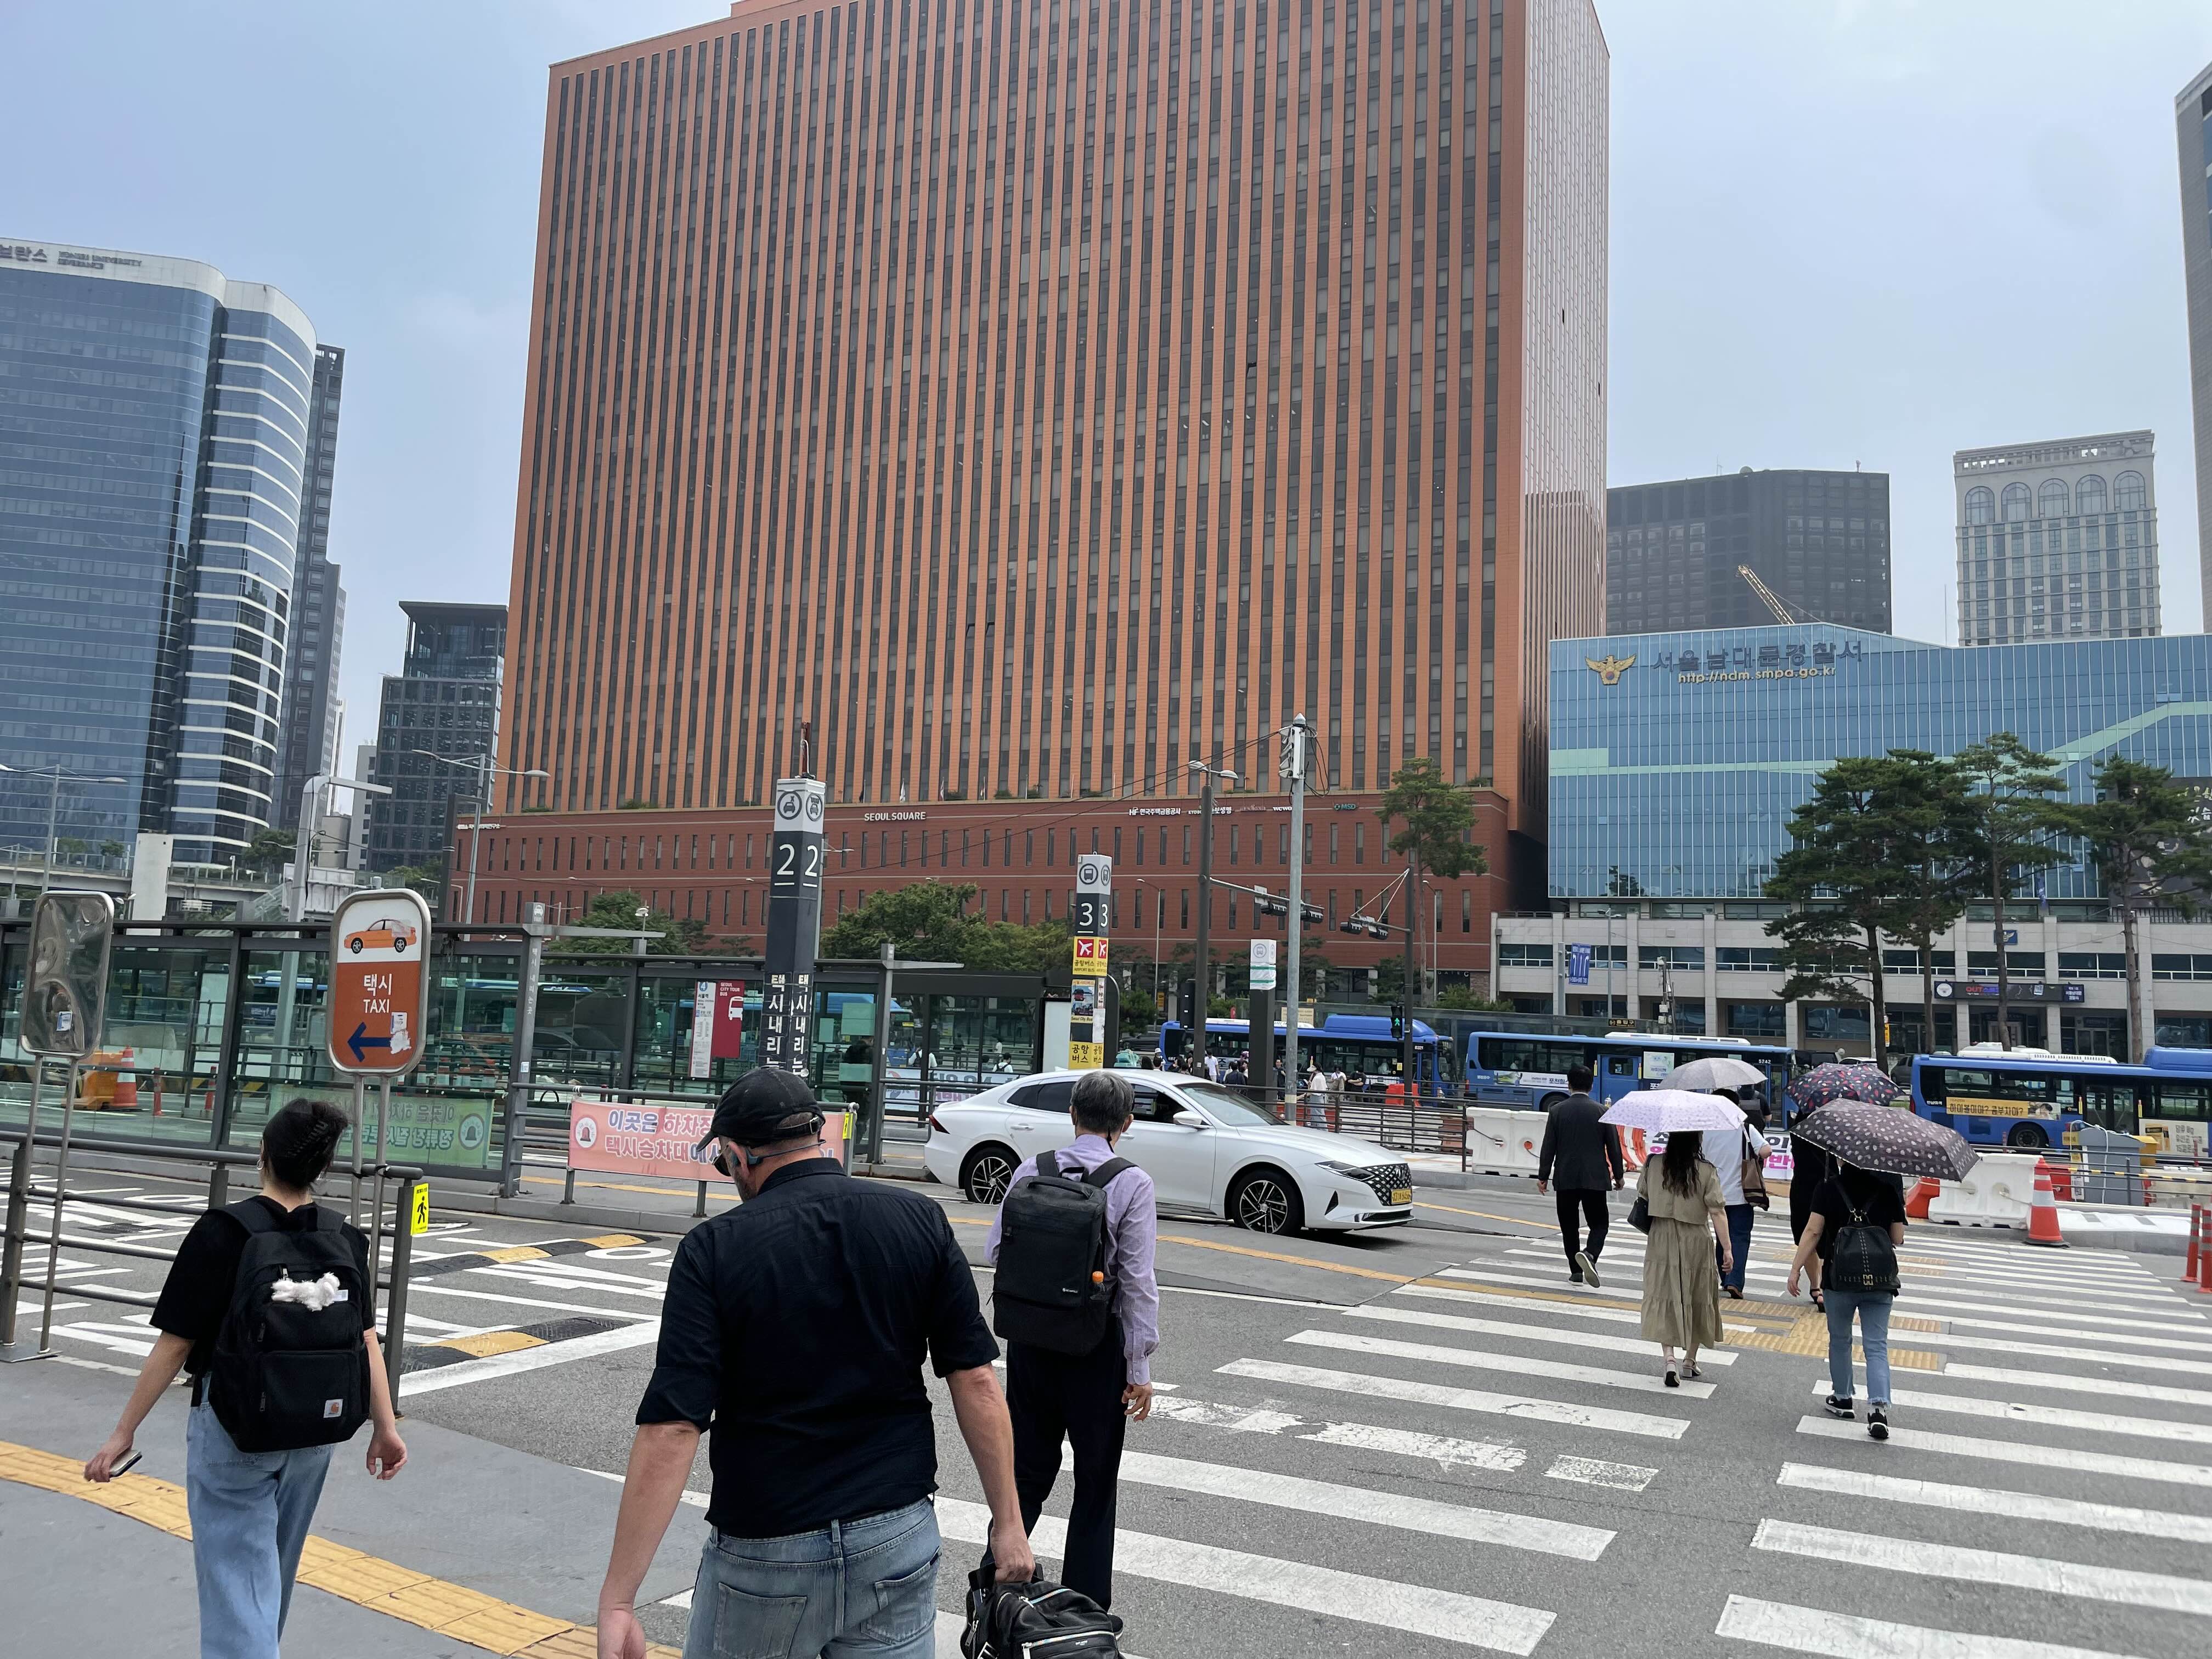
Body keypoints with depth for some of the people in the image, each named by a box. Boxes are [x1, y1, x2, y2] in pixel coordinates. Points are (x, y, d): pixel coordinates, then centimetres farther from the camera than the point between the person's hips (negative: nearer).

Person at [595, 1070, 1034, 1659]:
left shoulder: (714, 1248, -12)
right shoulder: (919, 1220, -5)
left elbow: (671, 1430, -17)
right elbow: (974, 1380, -5)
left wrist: (617, 1600, -13)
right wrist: (1008, 1524, 1)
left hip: (765, 1551, -2)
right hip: (900, 1539, 2)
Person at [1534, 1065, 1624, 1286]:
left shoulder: (1557, 1110, -2)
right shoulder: (1601, 1112, -2)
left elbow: (1549, 1146, -3)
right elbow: (1613, 1146, 2)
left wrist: (1543, 1176, 3)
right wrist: (1619, 1175, 14)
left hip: (1566, 1178, 1)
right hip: (1595, 1178, 0)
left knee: (1569, 1226, 11)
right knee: (1599, 1223, 7)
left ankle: (1576, 1271, 12)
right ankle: (1590, 1255, -20)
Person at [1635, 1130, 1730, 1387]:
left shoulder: (1654, 1165, -4)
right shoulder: (1706, 1171, -12)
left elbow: (1642, 1196, 10)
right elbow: (1718, 1213, -12)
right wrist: (1726, 1248, -7)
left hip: (1662, 1241, 1)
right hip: (1696, 1243, -1)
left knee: (1664, 1298, 3)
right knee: (1697, 1299, 15)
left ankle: (1669, 1357, -14)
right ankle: (1690, 1361, 25)